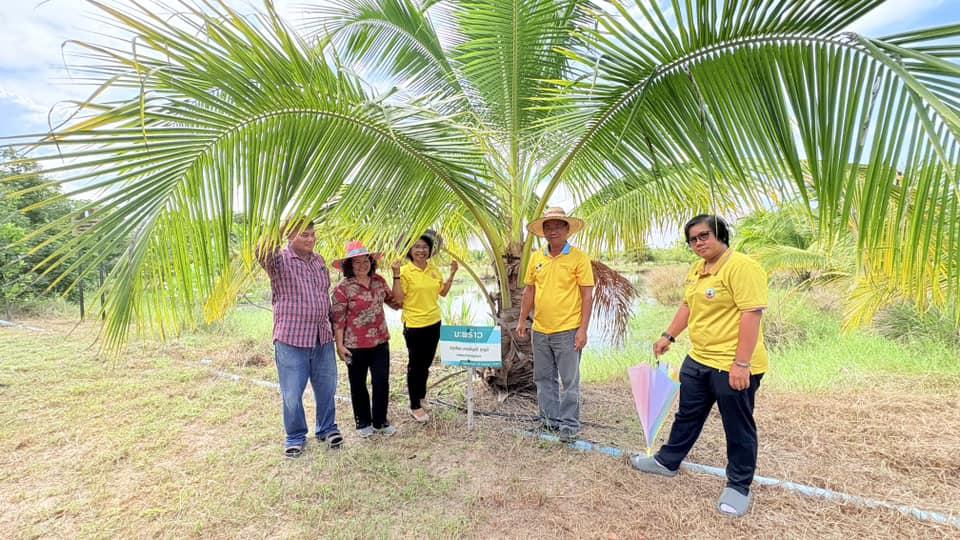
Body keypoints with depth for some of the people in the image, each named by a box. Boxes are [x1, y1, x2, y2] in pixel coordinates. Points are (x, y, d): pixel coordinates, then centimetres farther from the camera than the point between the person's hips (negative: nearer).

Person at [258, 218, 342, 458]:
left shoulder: (319, 260, 9)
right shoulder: (279, 260, -8)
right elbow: (262, 253, -33)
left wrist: (332, 325, 19)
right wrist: (280, 230, -44)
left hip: (323, 338, 5)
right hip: (291, 339, -5)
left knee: (326, 388, 14)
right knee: (292, 393, 6)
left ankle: (327, 428, 34)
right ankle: (295, 437, 27)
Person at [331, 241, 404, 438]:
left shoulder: (379, 281, 4)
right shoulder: (343, 288, -12)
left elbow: (396, 302, 7)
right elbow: (338, 319, -11)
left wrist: (396, 276, 2)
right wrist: (340, 345, -14)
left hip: (380, 342, 4)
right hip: (355, 346, -4)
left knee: (382, 382, 9)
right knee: (358, 385, 12)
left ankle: (380, 421, 27)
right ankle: (363, 423, 31)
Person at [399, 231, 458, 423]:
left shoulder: (433, 269, 5)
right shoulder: (405, 271, -12)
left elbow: (443, 292, 15)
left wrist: (452, 274, 6)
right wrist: (396, 276, -24)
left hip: (434, 323, 6)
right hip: (414, 325, -6)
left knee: (426, 364, 19)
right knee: (416, 365, 6)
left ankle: (420, 396, 39)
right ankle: (415, 407, 20)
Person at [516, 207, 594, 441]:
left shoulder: (579, 257, -8)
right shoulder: (536, 257, 6)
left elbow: (587, 295, -8)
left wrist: (583, 329, -13)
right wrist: (522, 320, 8)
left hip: (567, 332, -5)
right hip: (540, 331, 5)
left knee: (569, 381, 5)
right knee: (544, 378, 15)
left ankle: (569, 424, 20)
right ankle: (549, 419, 31)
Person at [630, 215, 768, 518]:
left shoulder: (741, 267, -18)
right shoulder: (696, 270, 10)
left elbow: (751, 314, -23)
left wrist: (742, 363, -25)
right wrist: (668, 336, 21)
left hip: (733, 367, -8)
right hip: (698, 361, 9)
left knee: (738, 428, 9)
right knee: (687, 416, 21)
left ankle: (739, 487, 27)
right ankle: (667, 461, 38)